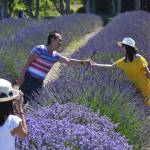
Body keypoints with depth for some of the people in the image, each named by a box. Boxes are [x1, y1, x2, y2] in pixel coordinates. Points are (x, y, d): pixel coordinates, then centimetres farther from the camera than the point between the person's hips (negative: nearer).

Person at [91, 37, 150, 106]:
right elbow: (111, 66, 12)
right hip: (135, 86, 6)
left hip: (144, 84, -6)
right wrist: (97, 65, 11)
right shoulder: (123, 61, 5)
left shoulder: (138, 58, -13)